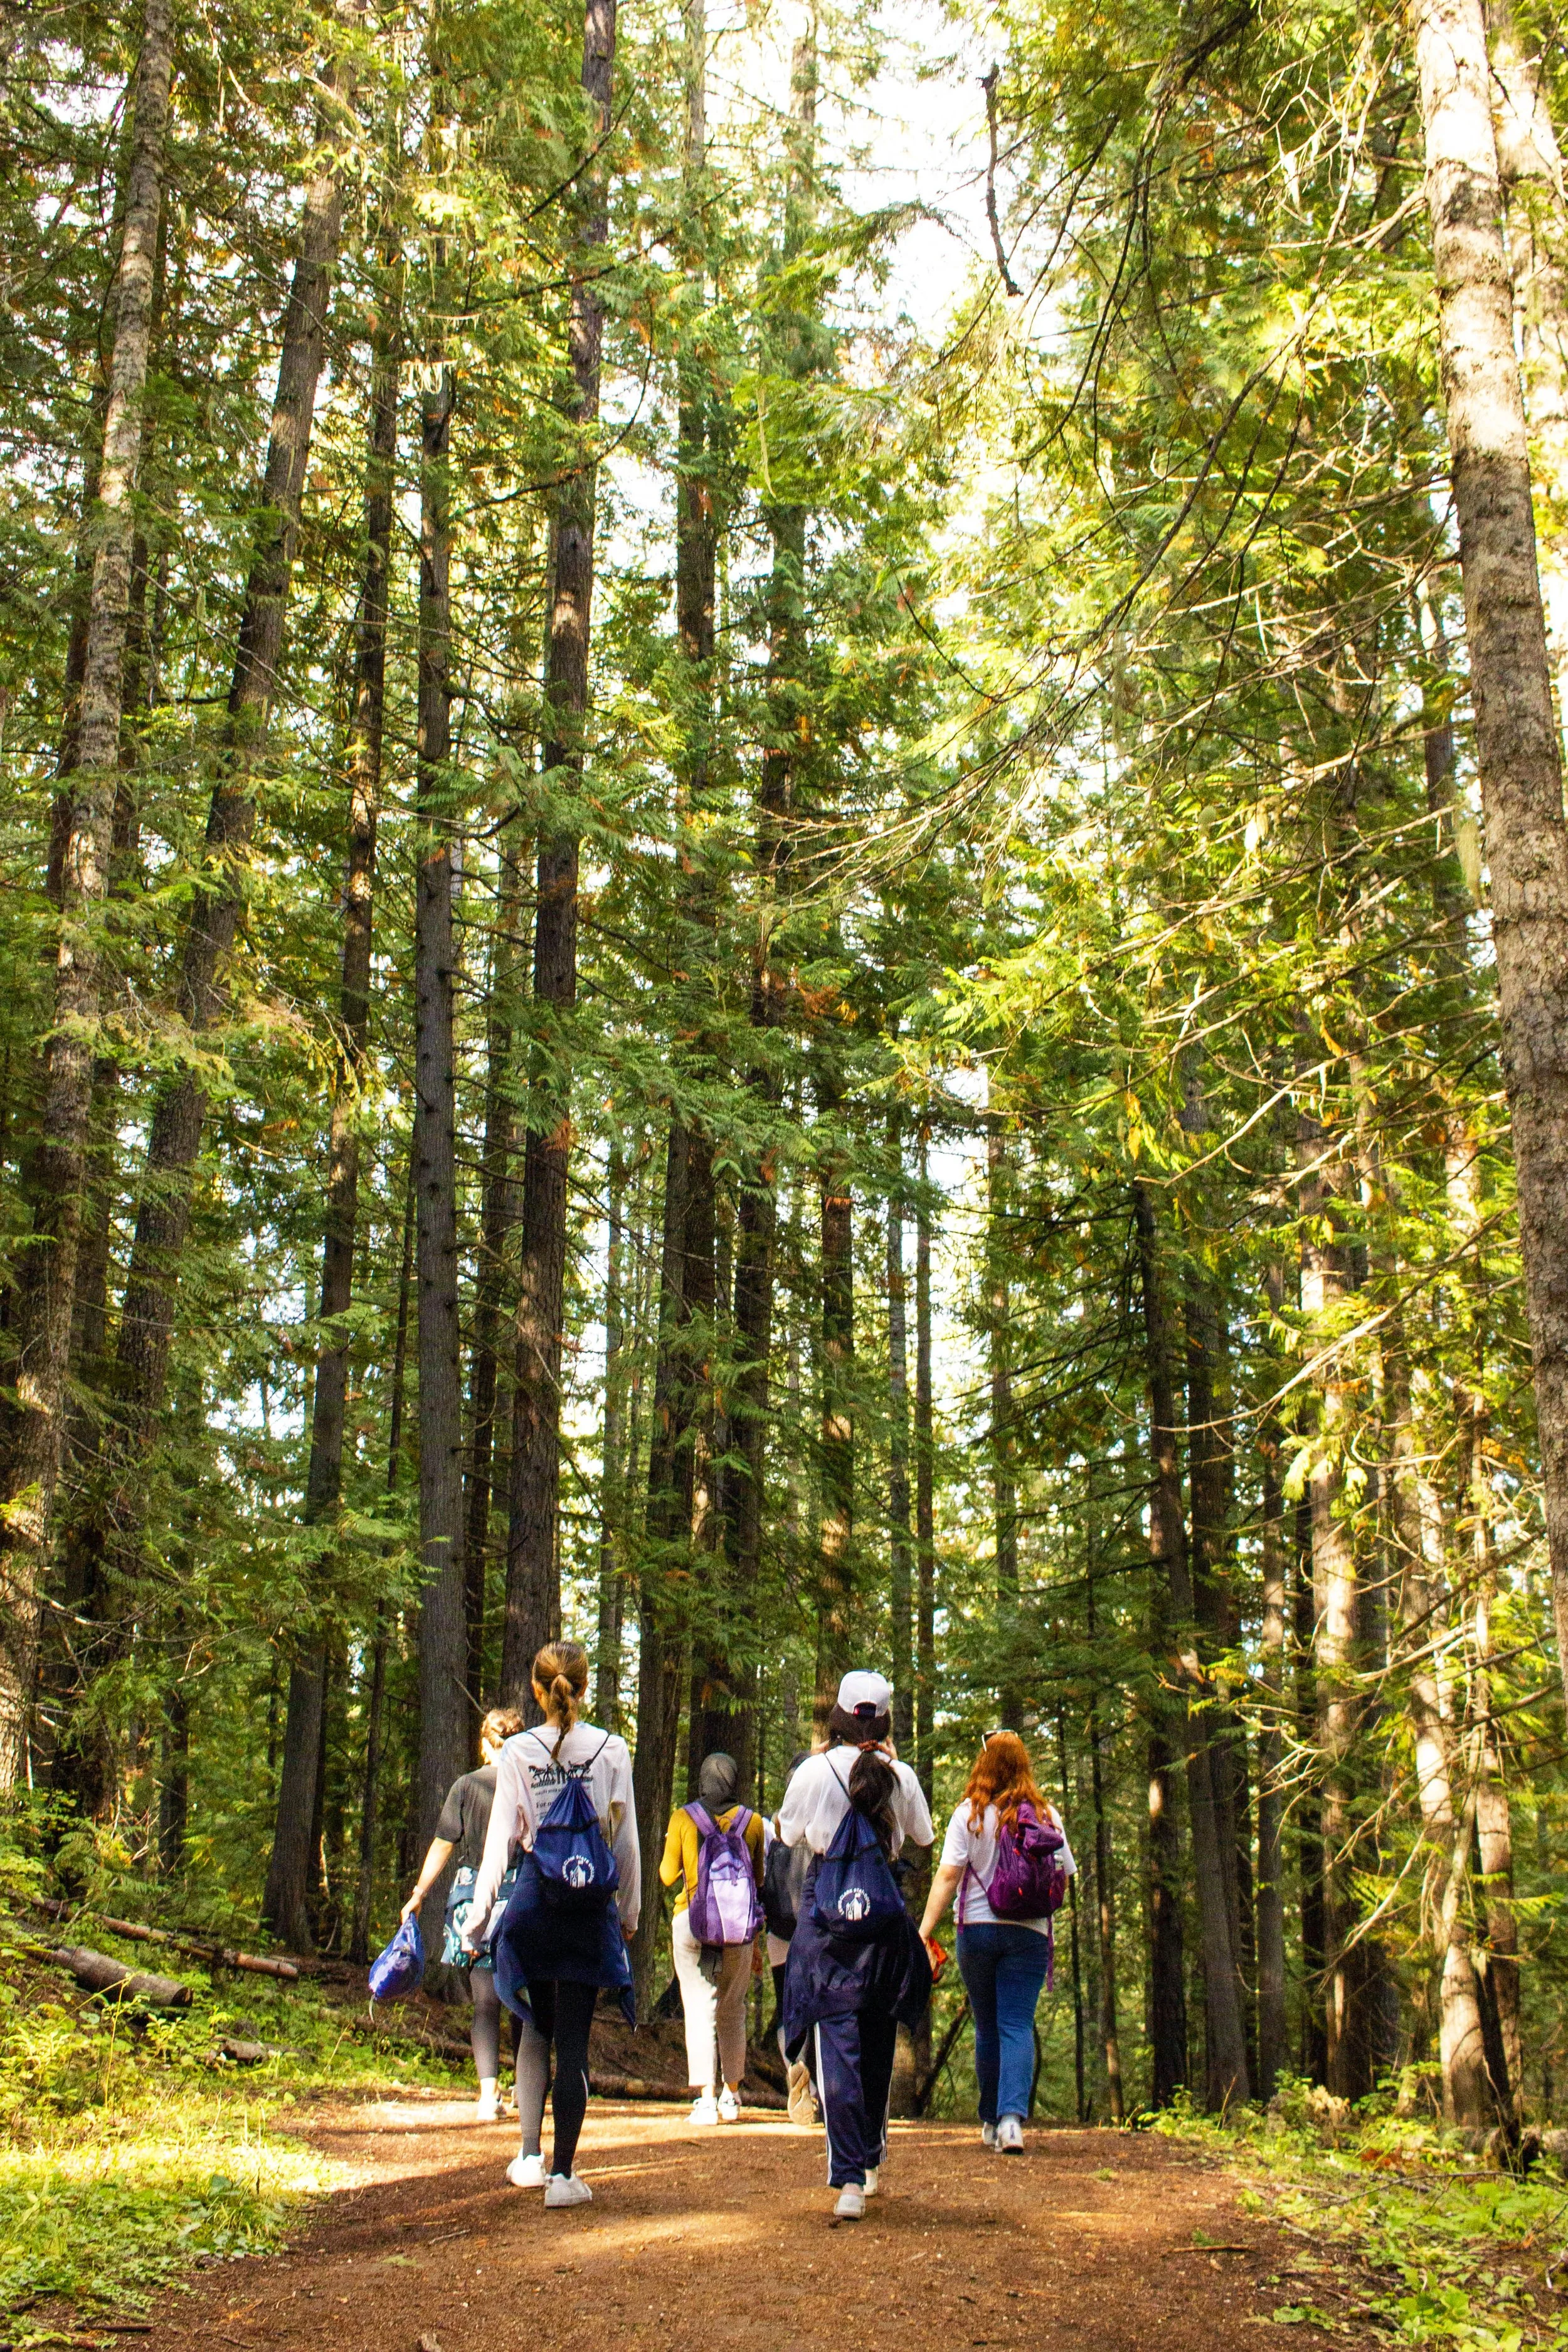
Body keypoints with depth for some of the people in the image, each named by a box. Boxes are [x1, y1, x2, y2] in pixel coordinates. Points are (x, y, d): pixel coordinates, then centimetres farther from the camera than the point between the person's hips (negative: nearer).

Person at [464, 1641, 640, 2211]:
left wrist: (480, 1909, 4)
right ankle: (562, 2174, 3)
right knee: (573, 2040, 3)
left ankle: (530, 2157, 19)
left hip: (534, 1897, 1)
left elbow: (500, 1835, -2)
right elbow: (626, 1838, 1)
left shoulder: (516, 1753, -3)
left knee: (534, 2030, 18)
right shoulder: (611, 1751, -3)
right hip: (590, 1904, -1)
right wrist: (630, 1910, 10)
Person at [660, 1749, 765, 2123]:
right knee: (733, 2011, 15)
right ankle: (732, 2096, 21)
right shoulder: (753, 1822, 2)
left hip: (691, 1920, -2)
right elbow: (758, 1879, 8)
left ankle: (705, 2099, -9)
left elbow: (668, 1875, 6)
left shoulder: (683, 1818, -1)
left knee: (699, 2010, -1)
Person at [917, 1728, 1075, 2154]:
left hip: (976, 1929, 0)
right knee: (1018, 2026, -2)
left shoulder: (969, 1814, -5)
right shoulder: (1045, 1815, 0)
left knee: (987, 2027, 14)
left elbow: (947, 1876, -11)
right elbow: (1066, 1874, 6)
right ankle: (1012, 2116, -20)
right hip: (1029, 1933, 0)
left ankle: (992, 2120, 22)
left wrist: (924, 1930, -10)